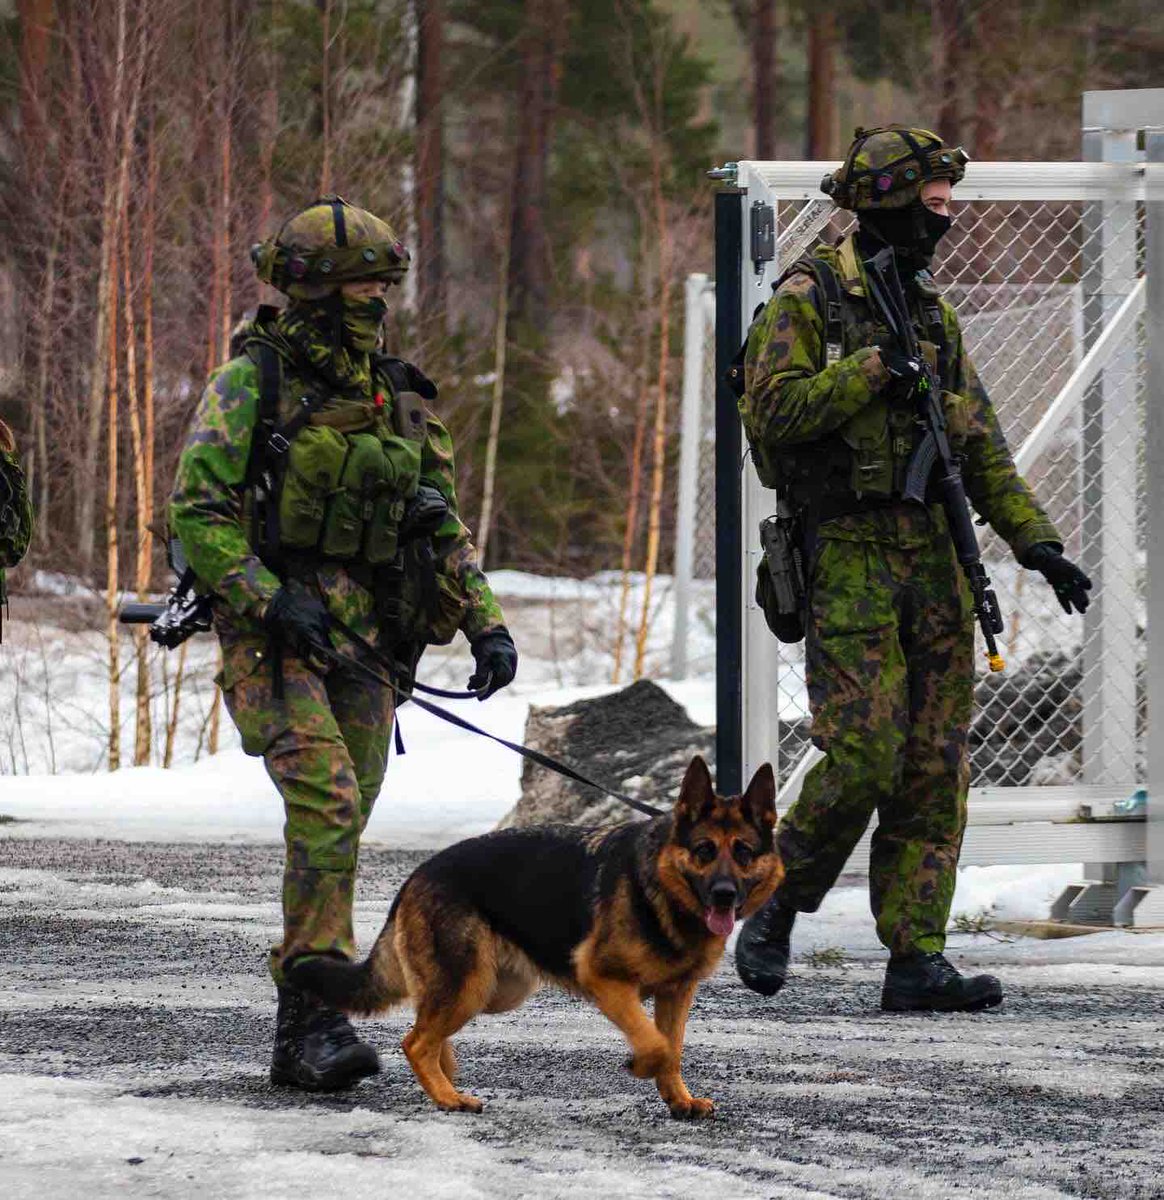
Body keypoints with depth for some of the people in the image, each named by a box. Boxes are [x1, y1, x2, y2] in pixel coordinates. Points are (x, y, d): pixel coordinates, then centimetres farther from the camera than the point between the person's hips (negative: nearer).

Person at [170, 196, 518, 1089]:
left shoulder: (396, 398, 14)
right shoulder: (252, 384, -5)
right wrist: (270, 602, -20)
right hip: (274, 639, -6)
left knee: (340, 827, 7)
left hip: (365, 643, 6)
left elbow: (442, 527, 18)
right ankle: (315, 1018, -21)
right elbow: (197, 514, -10)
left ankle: (305, 1032, 14)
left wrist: (484, 622, 6)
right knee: (327, 807, -21)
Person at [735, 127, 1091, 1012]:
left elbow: (981, 444, 18)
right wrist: (871, 370, -19)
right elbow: (773, 412, -15)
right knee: (864, 759, -13)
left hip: (934, 559, 7)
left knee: (936, 771, 2)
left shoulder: (933, 313, 16)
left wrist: (1036, 541, 9)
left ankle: (917, 960, 3)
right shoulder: (809, 301, -4)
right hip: (849, 562, -7)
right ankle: (777, 909, 8)